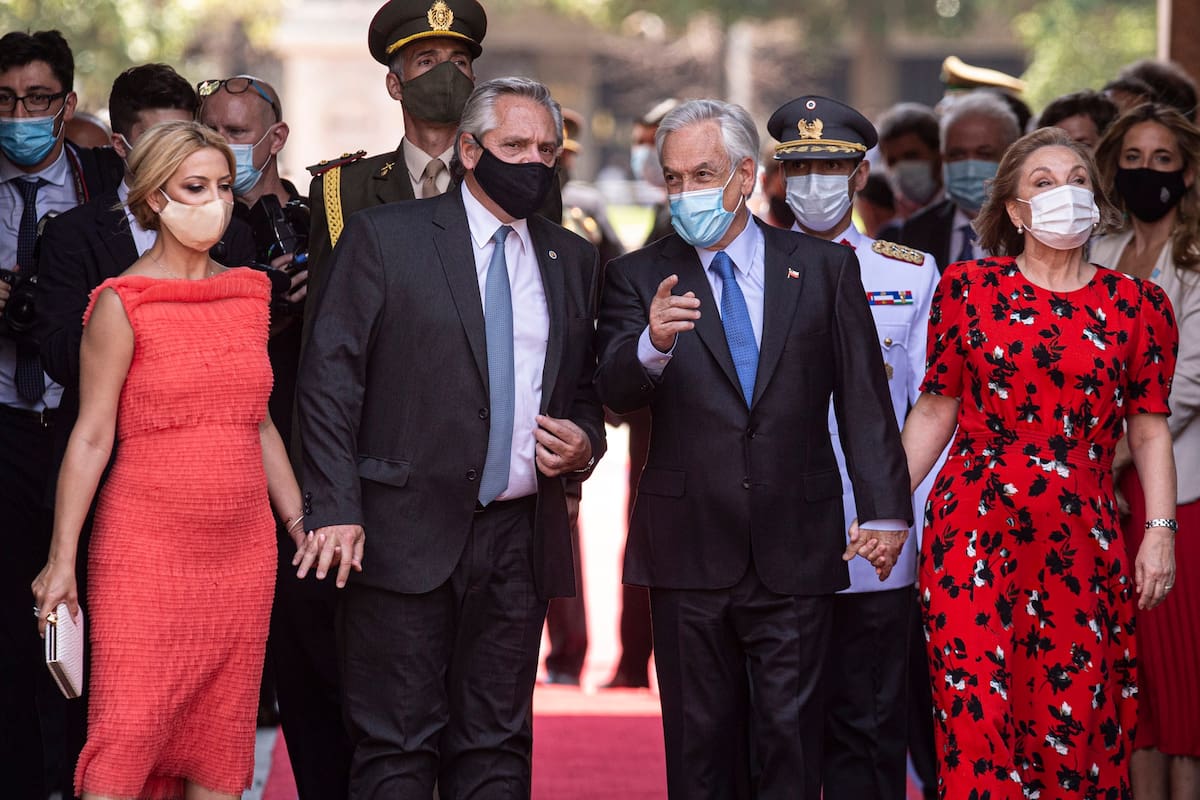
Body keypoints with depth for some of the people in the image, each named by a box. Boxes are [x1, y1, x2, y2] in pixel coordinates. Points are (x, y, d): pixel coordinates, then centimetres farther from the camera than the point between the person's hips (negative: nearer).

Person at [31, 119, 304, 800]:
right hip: (146, 545, -5)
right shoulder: (123, 305, -5)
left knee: (221, 743, 5)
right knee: (127, 731, -10)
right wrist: (62, 559, -9)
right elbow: (92, 436, -6)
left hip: (242, 549, 5)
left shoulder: (248, 294, 11)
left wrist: (301, 524, 17)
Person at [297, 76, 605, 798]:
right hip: (405, 538, -4)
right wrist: (335, 509, -13)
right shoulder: (385, 237, 0)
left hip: (519, 541, 4)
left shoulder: (573, 260, 15)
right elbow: (329, 379, -4)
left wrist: (584, 444, 1)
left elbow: (584, 387, 25)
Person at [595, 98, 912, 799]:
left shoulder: (825, 268, 5)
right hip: (690, 553, 0)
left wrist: (886, 510, -5)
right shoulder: (640, 279, 4)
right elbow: (616, 391, -11)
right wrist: (652, 343, -33)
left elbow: (865, 399, 4)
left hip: (797, 554, 0)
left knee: (792, 740, -1)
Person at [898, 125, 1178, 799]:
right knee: (977, 716, -4)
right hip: (974, 534, 0)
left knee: (1075, 724, 1)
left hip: (1081, 542, 0)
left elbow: (1150, 431, 6)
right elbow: (935, 410, 10)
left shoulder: (1139, 307, 6)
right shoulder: (967, 288, 5)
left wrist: (1161, 532, -3)